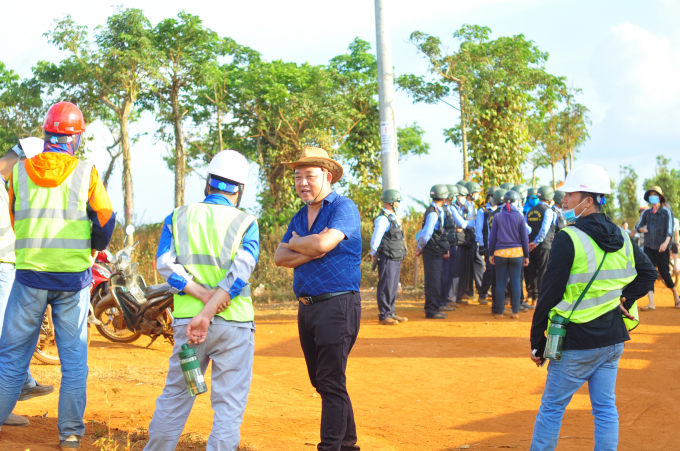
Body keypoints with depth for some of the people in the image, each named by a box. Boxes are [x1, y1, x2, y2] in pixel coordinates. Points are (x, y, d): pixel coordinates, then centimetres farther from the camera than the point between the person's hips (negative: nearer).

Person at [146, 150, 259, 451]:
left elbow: (165, 263, -6)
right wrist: (207, 315, -18)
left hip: (186, 320, 3)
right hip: (234, 324, -3)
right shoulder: (246, 223, 0)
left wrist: (203, 296, -12)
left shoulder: (178, 217, 7)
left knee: (175, 396, 17)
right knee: (229, 405, 4)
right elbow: (240, 272, -14)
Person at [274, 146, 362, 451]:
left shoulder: (344, 208, -7)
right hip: (307, 307, 8)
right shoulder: (299, 217, 16)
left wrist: (296, 244, -2)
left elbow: (323, 243, -22)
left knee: (331, 383, -8)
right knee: (321, 381, 13)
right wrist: (311, 253, -10)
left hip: (337, 304, -8)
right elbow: (280, 257, 7)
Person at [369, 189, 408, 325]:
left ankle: (391, 313, 23)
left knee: (394, 287, 14)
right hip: (387, 259, -9)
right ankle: (384, 316, 2)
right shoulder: (382, 219, -15)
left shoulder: (394, 217, 16)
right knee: (386, 287, -4)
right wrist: (374, 254, -8)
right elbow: (375, 240, -18)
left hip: (396, 259, 9)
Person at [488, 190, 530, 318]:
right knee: (516, 282, 5)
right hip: (517, 251, -1)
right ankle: (515, 311, 5)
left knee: (500, 283, 5)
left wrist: (491, 253, 9)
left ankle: (499, 311, 7)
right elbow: (524, 237, 1)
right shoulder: (519, 216, -2)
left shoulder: (497, 216, 0)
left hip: (500, 252, 1)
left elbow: (492, 237, 2)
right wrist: (526, 255, 8)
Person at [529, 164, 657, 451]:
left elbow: (550, 294, -15)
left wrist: (537, 342, -8)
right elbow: (648, 273, 16)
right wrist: (623, 301, 8)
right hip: (613, 338, 6)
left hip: (577, 341, -6)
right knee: (605, 408, 12)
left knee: (552, 407, 5)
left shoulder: (568, 239, -15)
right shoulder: (622, 238, 6)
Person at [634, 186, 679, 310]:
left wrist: (666, 242, -28)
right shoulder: (646, 213, 8)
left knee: (665, 274, -1)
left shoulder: (666, 211, -4)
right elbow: (637, 226, 18)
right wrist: (642, 229, -4)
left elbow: (670, 229, -13)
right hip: (649, 248, 4)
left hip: (662, 248, -4)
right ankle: (651, 303, -7)